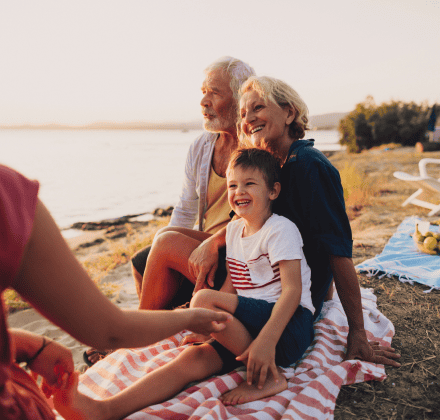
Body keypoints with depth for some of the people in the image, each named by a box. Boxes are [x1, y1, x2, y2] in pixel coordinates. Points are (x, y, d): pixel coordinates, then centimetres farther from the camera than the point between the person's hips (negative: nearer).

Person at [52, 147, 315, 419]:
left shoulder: (281, 230, -8)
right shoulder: (234, 229, 15)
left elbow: (293, 290, -19)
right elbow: (231, 285, 16)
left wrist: (266, 340, -31)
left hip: (287, 325, -6)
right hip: (251, 325, 6)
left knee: (203, 300, -26)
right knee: (193, 359, -18)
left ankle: (268, 377, -18)